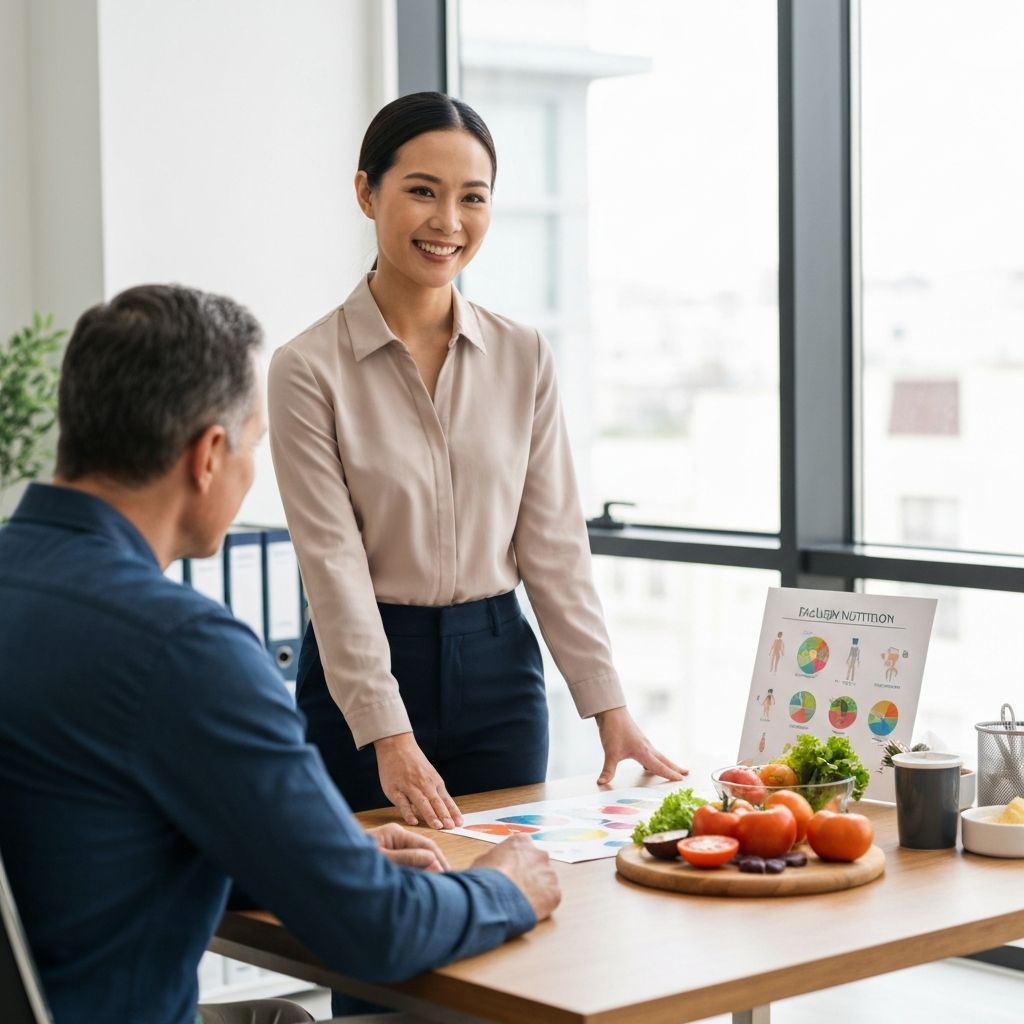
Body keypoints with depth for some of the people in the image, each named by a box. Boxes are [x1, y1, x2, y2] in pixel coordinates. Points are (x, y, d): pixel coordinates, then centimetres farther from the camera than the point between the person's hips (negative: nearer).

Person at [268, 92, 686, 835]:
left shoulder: (523, 357, 3)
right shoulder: (309, 369, -9)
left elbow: (553, 543, 4)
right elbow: (334, 560, -13)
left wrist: (609, 708, -2)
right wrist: (390, 738, -20)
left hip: (499, 669, 4)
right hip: (360, 673, -3)